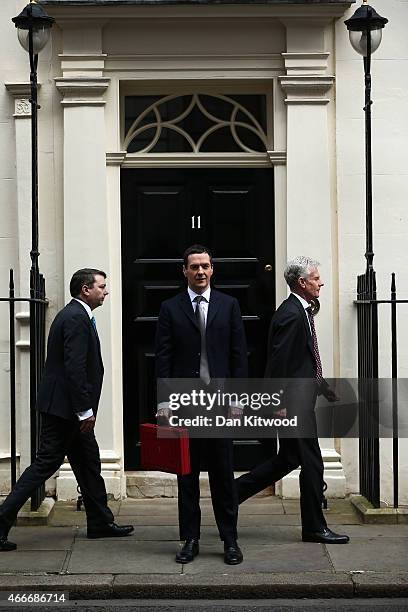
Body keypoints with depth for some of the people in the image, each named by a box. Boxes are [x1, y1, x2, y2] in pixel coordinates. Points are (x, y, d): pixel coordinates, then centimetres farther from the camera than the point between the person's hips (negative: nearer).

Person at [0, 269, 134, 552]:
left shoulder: (76, 315, 16)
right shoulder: (76, 318, -16)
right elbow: (74, 367, -23)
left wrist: (85, 408, 18)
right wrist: (85, 409, -21)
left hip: (69, 410, 11)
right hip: (63, 407, -11)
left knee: (89, 463, 15)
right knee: (46, 463, -6)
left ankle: (100, 522, 25)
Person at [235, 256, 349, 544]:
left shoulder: (301, 312, 14)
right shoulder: (291, 314, -18)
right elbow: (279, 363, -21)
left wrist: (323, 386, 21)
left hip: (302, 398, 10)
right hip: (296, 403, -10)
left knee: (288, 459, 16)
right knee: (312, 463, 0)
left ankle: (233, 491, 22)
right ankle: (315, 527, 12)